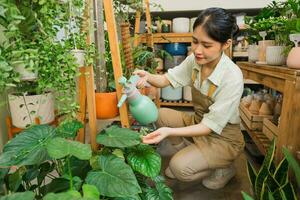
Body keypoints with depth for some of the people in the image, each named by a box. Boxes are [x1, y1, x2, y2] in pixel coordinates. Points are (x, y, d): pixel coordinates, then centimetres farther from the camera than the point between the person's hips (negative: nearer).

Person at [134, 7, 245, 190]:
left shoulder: (232, 78, -31)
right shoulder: (195, 60, -14)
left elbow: (210, 126, -27)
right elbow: (167, 79, -4)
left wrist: (169, 132, -39)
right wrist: (148, 76, -26)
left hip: (223, 138, -6)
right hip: (198, 121, 6)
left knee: (179, 167, -22)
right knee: (161, 115, -11)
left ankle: (223, 169, 8)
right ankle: (189, 155, 8)